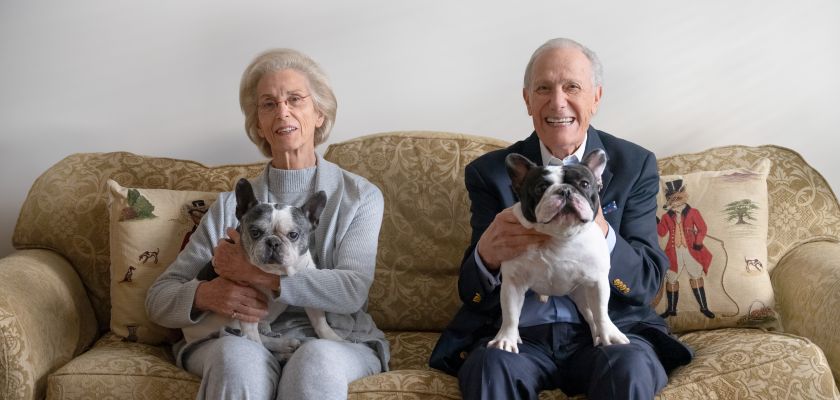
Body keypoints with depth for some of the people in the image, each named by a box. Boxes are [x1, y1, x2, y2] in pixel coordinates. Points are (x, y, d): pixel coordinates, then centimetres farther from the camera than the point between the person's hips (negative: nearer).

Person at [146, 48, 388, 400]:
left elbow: (352, 290, -8)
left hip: (333, 340, 0)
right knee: (240, 358, -34)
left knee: (316, 360, -35)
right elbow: (158, 299, 7)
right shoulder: (231, 205, 10)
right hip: (242, 340, 1)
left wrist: (256, 273, -15)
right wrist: (206, 295, -16)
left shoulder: (360, 196, 7)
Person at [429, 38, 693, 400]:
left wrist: (600, 234, -24)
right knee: (489, 368, -32)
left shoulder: (635, 166, 3)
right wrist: (487, 256, -25)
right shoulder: (490, 172, 4)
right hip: (519, 332, 0)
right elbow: (473, 294, 0)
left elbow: (648, 281, -2)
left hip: (609, 328, 1)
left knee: (631, 368, -31)